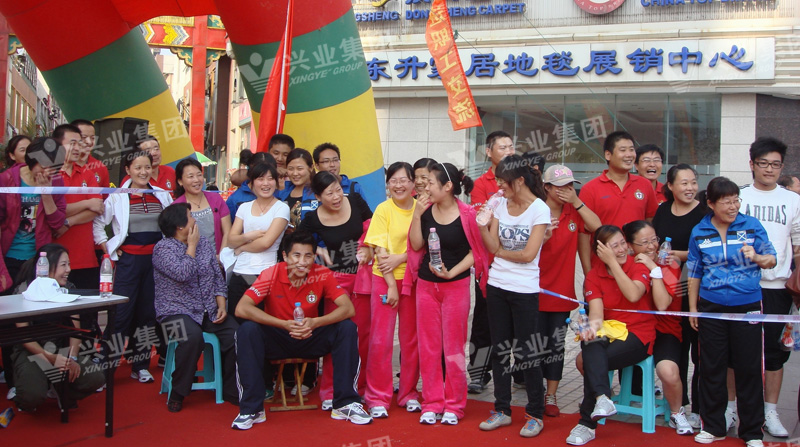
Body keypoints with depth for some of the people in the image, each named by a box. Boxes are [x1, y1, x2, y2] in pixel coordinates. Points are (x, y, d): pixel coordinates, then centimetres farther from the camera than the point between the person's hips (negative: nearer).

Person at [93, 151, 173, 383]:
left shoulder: (163, 196, 7)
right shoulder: (117, 197, -1)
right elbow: (97, 223, 3)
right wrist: (108, 249, -2)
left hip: (156, 259, 3)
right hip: (128, 259, -3)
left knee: (149, 312, 7)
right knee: (121, 313, -8)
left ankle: (140, 366, 17)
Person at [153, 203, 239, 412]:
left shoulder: (205, 242, 12)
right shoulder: (163, 248, -7)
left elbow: (218, 277, 14)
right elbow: (183, 274, -23)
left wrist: (221, 305, 0)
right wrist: (191, 245, -10)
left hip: (209, 311, 5)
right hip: (177, 311, -5)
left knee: (236, 333, -20)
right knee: (193, 337, -36)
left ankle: (230, 390, -1)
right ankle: (177, 393, -15)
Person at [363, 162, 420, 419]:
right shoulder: (383, 209, -3)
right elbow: (381, 251, -7)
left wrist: (400, 258, -16)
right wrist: (391, 285, -11)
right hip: (384, 279, -2)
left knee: (411, 339, 7)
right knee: (380, 340, -3)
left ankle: (409, 393, 20)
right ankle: (378, 398, 6)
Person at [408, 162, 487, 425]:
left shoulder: (466, 214, -12)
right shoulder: (427, 210, 1)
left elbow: (475, 252, -7)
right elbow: (416, 245, -1)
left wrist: (452, 272, -17)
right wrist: (417, 215, -10)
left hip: (456, 286, -4)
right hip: (426, 284, 4)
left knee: (453, 347, 4)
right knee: (428, 347, 9)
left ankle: (454, 405, 17)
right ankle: (432, 403, 19)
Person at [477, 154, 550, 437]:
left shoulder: (540, 209, -10)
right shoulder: (501, 205, 6)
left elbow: (528, 254, -15)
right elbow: (493, 247, -1)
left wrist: (500, 252, -2)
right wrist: (482, 225, -16)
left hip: (525, 290, -5)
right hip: (496, 286, 6)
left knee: (527, 351, 0)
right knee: (499, 349, 12)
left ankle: (535, 414, 14)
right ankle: (502, 410, 24)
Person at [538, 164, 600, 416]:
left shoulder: (574, 212, 5)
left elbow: (596, 226, -10)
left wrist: (577, 202, -12)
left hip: (562, 290, 3)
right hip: (536, 290, -3)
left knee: (557, 345, 9)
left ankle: (551, 396, 18)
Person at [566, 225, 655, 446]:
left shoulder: (639, 266, -3)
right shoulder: (594, 275, 4)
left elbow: (633, 295, -23)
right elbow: (596, 311, -10)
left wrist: (613, 262, -20)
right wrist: (593, 326, -34)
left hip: (639, 335, -3)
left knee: (589, 361, -27)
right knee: (591, 345, -35)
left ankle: (588, 423, -19)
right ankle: (602, 398, -46)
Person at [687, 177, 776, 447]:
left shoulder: (751, 226, -1)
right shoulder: (699, 232, 3)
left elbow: (771, 259, 0)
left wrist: (757, 257, -22)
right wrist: (692, 307, 11)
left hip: (747, 306, -1)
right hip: (711, 307, 1)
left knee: (748, 368, 2)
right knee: (712, 368, 8)